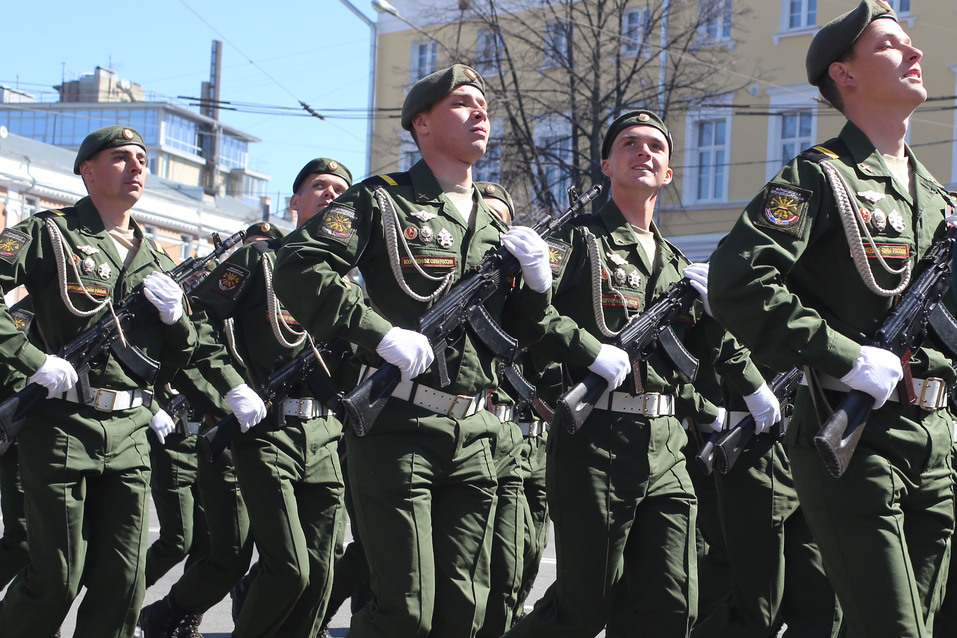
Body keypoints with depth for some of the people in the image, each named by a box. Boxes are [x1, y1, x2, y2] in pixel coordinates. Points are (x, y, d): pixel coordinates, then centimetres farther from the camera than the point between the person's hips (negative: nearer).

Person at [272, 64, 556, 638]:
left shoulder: (497, 226, 18)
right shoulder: (382, 201, -1)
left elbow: (515, 333, 20)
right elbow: (298, 269, -14)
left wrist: (537, 283, 0)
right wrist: (383, 334, -22)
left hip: (474, 438, 6)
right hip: (397, 428, -6)